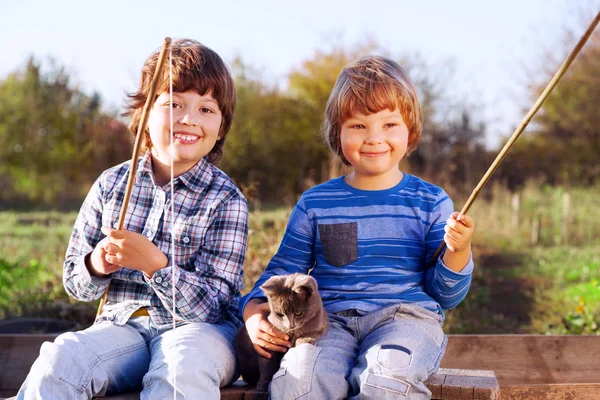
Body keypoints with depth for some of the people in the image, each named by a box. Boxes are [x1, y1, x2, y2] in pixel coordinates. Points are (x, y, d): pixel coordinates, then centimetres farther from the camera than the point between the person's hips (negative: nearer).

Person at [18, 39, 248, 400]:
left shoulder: (226, 199, -5)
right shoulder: (112, 185, 6)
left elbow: (211, 305, -11)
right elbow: (74, 282, 13)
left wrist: (155, 264, -26)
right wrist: (96, 266, -11)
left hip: (197, 328, -2)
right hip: (123, 324, 3)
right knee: (57, 363, -28)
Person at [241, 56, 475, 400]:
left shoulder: (431, 202, 10)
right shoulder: (315, 203, 13)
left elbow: (445, 295, 9)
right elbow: (284, 270, 18)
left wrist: (458, 253, -12)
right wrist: (254, 308, -3)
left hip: (405, 317, 0)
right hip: (329, 318, 1)